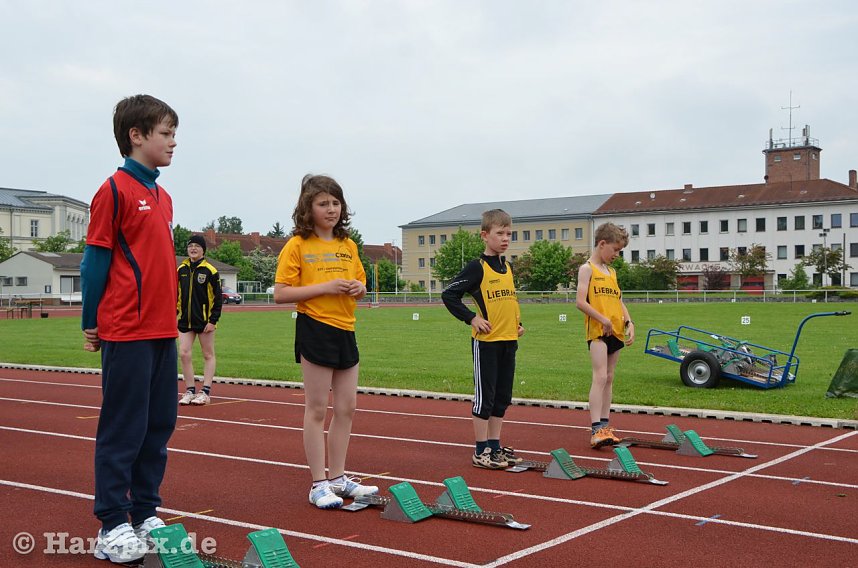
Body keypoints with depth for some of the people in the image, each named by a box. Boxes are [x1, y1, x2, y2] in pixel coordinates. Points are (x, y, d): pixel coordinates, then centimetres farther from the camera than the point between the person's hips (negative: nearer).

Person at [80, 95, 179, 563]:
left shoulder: (163, 198, 14)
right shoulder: (115, 190, -8)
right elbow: (95, 260, -8)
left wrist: (172, 318, 15)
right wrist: (90, 324, -6)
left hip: (163, 331, 8)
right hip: (127, 332, -8)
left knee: (158, 427, 12)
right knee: (123, 430, 0)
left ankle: (145, 514, 24)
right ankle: (112, 528, 10)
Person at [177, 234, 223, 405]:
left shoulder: (210, 271, -7)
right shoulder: (181, 270, 6)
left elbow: (218, 298, -6)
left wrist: (213, 320, -11)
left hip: (204, 321, -4)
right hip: (185, 321, 4)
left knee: (208, 355, 5)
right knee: (184, 354, 0)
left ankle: (205, 392, 10)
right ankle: (190, 391, 10)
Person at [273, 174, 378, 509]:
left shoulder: (348, 246, 11)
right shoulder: (298, 245, -6)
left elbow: (360, 284, 22)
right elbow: (280, 293, -12)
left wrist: (359, 289, -2)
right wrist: (324, 287, -19)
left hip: (345, 331, 6)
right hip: (315, 330, -6)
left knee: (347, 407, 10)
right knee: (317, 409, 0)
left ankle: (338, 478, 23)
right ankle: (319, 484, 9)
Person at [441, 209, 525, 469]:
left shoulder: (507, 267, 13)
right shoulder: (477, 267, -9)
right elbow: (449, 295, -13)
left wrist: (517, 322, 14)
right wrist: (472, 318, -15)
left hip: (509, 341, 7)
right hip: (486, 341, -7)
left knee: (502, 396, 11)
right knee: (484, 396, -2)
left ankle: (494, 445, 21)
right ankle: (481, 451, 6)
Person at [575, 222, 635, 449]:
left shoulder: (612, 272, 19)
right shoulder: (587, 268, -4)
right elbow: (580, 302, -13)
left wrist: (629, 323, 7)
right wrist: (603, 320, -16)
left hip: (616, 332, 8)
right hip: (597, 331, -8)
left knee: (609, 379, 10)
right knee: (600, 377, -16)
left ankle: (605, 425, 17)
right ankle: (596, 429, -20)